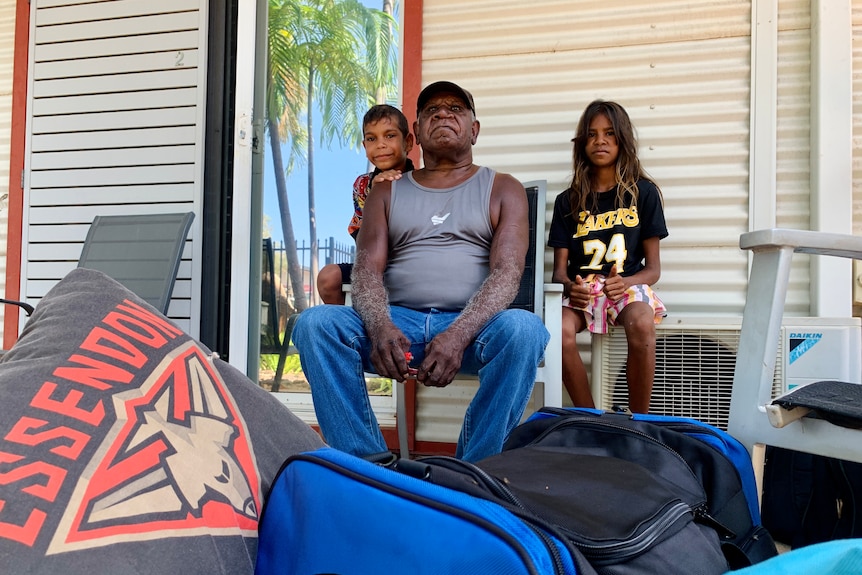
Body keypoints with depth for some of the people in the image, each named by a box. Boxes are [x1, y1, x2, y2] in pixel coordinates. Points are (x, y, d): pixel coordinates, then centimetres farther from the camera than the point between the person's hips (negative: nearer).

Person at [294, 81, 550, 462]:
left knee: (523, 328, -34)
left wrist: (458, 334, -23)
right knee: (314, 323, -24)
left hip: (472, 326, -1)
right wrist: (380, 327, -20)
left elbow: (507, 272, -3)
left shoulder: (502, 190, 13)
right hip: (397, 324, 2)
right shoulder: (386, 193, 20)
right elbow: (367, 269, 5)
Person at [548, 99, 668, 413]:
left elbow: (653, 268, 6)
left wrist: (626, 282, -16)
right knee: (560, 331, -32)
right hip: (582, 288, 1)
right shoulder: (568, 201, 13)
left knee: (642, 325, -36)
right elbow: (559, 268, 9)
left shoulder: (643, 192, 9)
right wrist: (570, 286, -15)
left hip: (629, 285, -1)